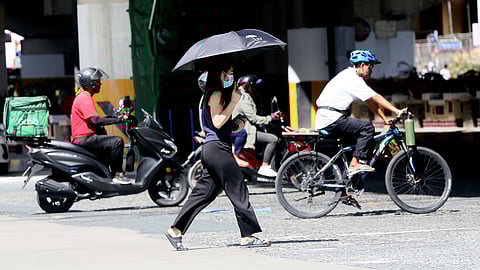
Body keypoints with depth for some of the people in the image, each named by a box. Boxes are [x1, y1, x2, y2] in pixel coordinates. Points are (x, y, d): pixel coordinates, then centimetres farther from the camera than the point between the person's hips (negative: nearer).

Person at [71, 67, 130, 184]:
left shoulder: (83, 97, 19)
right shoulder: (85, 99, -15)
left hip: (83, 138, 11)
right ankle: (117, 174, -21)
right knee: (117, 141, -22)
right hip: (83, 139, -11)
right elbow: (95, 120, -26)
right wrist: (118, 119, -24)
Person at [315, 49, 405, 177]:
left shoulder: (350, 76, 17)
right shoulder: (352, 79, -15)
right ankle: (356, 164, -19)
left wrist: (385, 119, 11)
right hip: (331, 119, -10)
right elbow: (376, 98, -19)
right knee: (367, 127, -18)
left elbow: (371, 102, 16)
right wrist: (397, 111, -20)